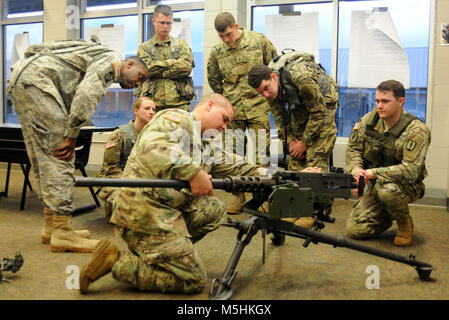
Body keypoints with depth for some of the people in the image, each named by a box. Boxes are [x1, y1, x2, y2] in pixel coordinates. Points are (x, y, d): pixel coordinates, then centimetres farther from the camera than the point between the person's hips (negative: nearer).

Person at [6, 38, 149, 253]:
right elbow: (86, 93, -18)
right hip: (36, 77, -11)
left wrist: (69, 135, 9)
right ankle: (62, 232, -9)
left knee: (43, 157, 11)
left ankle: (51, 226, 17)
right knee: (59, 156, -10)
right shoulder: (111, 60, -2)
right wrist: (71, 136, -15)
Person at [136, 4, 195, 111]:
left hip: (179, 103, 0)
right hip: (152, 103, 0)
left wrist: (159, 71, -3)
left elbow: (186, 67, -2)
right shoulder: (144, 48, 14)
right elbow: (146, 69, -4)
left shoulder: (181, 44, 16)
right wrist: (174, 62, -3)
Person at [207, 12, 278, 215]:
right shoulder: (217, 52, 4)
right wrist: (227, 98, 14)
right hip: (233, 110, 3)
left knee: (260, 154, 0)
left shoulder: (259, 41, -2)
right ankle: (239, 196, 18)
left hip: (258, 108, -2)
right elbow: (213, 80, 19)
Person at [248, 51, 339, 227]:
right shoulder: (269, 88, -18)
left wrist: (304, 142, -21)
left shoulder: (301, 77, -39)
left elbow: (319, 112, -28)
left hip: (323, 104, -6)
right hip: (299, 106, 6)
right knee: (295, 157, 0)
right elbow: (278, 114, 1)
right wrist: (289, 139, -7)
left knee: (316, 156, -14)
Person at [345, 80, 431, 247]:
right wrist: (356, 169, -17)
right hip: (376, 185, 5)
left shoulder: (416, 131, -20)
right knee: (354, 229, -10)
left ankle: (405, 223, -8)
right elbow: (353, 148, 4)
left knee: (385, 188, -40)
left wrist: (373, 173, -34)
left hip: (407, 186, -4)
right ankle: (387, 218, 23)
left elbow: (410, 171, -29)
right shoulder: (370, 119, -4)